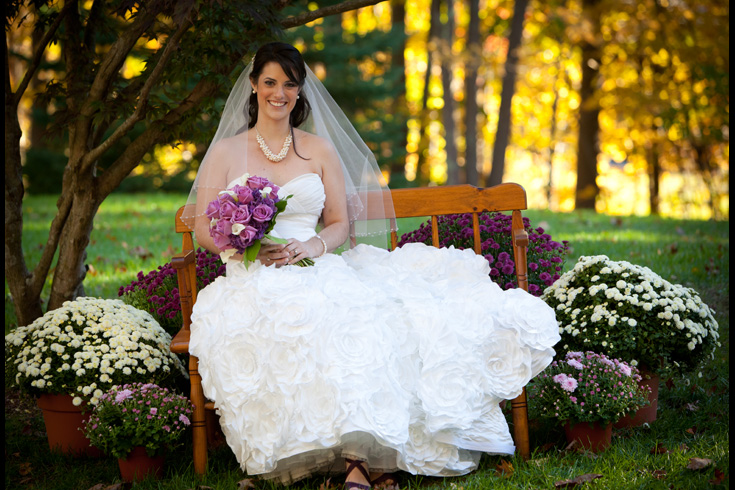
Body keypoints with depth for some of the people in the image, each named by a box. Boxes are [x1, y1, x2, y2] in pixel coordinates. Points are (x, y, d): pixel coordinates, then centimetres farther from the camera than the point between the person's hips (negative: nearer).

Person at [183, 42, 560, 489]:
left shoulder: (320, 149, 18)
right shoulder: (227, 151, 12)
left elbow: (341, 225, 14)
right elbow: (204, 229, 8)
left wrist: (309, 247, -9)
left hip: (316, 272, 3)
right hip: (252, 282, -2)